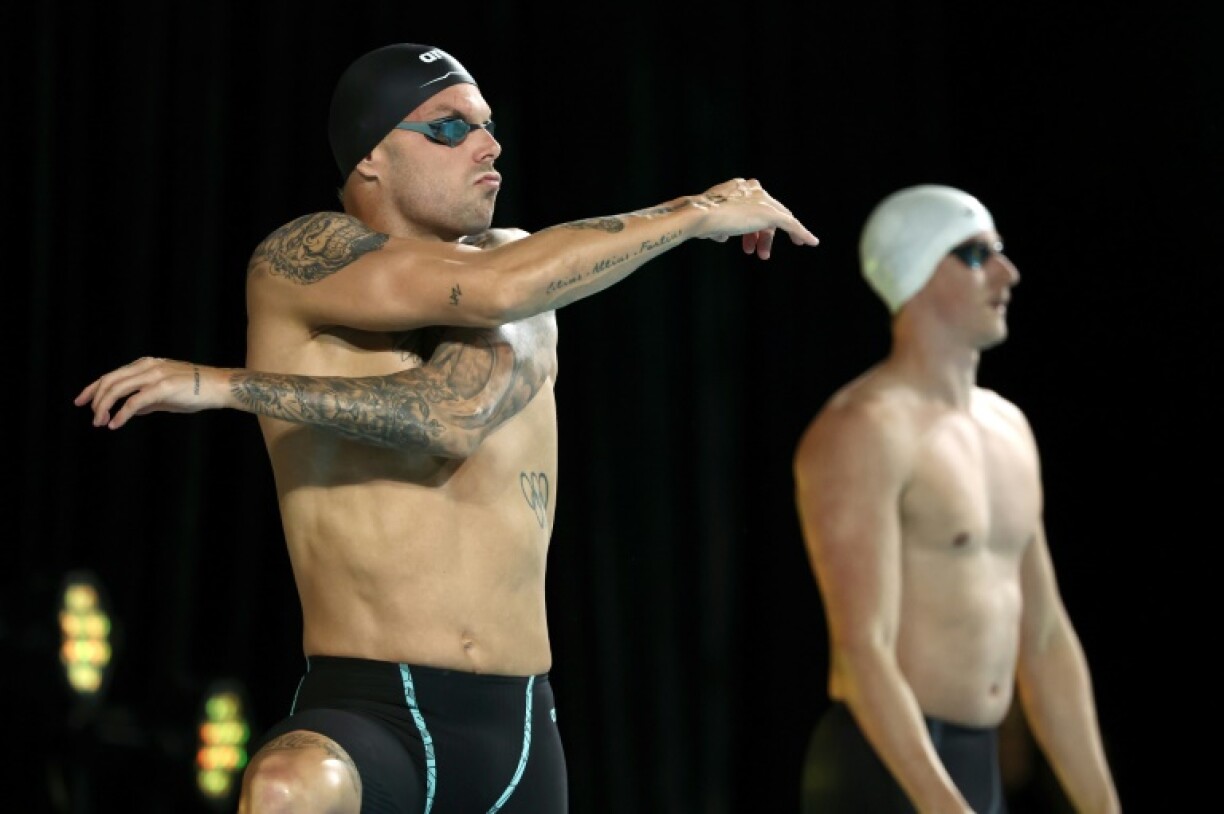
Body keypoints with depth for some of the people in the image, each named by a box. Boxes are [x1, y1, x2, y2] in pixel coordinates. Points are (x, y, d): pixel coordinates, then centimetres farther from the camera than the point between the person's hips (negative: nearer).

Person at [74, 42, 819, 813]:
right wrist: (694, 211, -11)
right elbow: (490, 288, -20)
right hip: (364, 717, -5)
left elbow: (455, 417, -16)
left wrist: (230, 385, -19)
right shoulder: (297, 260, -3)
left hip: (520, 733, 5)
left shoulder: (531, 276, 6)